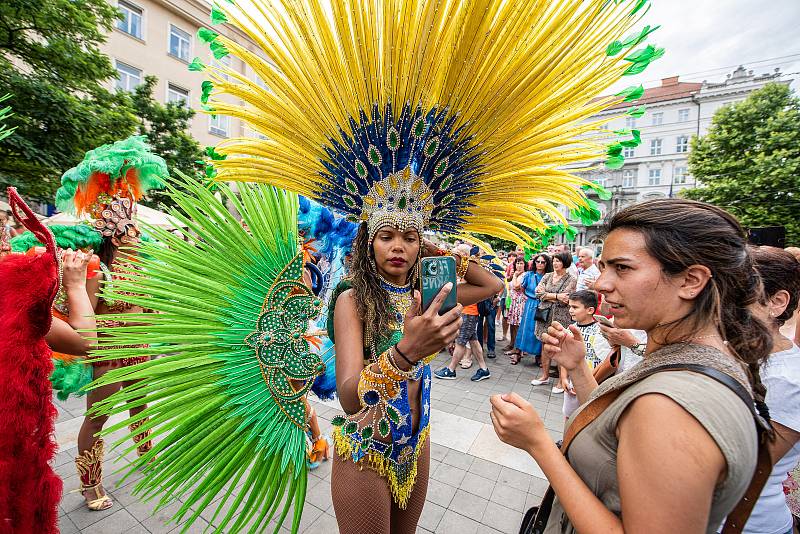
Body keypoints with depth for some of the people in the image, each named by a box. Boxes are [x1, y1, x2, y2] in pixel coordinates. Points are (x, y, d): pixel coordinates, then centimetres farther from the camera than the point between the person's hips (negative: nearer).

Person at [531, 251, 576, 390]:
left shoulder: (571, 279, -2)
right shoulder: (547, 276, 10)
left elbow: (565, 300, -13)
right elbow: (538, 292, -2)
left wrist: (546, 294, -10)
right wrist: (556, 296, -11)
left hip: (561, 317, -4)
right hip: (545, 314, 4)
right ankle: (545, 376, 23)